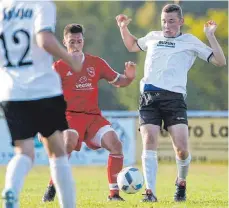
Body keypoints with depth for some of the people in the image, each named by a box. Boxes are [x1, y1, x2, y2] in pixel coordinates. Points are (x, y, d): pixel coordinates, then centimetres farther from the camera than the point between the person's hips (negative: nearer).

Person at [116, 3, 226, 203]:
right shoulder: (153, 37, 22)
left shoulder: (190, 42, 12)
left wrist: (211, 36, -2)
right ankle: (150, 192, -13)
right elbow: (132, 45, 43)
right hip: (149, 97, 2)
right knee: (149, 142, -13)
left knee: (182, 148, -12)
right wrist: (124, 28, 28)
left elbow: (220, 61, 7)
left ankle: (181, 183, 18)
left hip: (174, 97, -2)